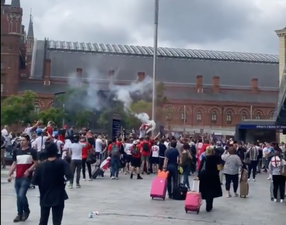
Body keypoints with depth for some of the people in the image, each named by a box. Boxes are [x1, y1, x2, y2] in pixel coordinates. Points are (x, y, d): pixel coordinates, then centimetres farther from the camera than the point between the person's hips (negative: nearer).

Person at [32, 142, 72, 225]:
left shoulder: (41, 165, -4)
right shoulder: (62, 163, -9)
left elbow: (34, 181, -4)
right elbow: (69, 176, -22)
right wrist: (64, 180, -1)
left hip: (45, 197, 2)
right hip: (58, 197, -2)